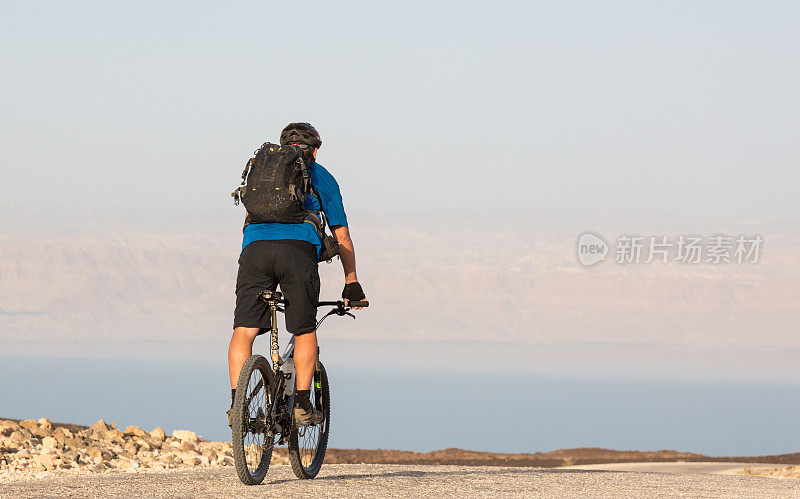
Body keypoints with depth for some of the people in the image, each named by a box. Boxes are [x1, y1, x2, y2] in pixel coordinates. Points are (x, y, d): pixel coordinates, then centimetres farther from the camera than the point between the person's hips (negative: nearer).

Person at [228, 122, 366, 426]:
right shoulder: (320, 176, 24)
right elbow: (341, 235, 24)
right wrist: (351, 282, 31)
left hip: (255, 248, 1)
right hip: (299, 250, -1)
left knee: (244, 329, 0)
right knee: (305, 331, 11)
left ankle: (236, 402, -13)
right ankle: (302, 405, 3)